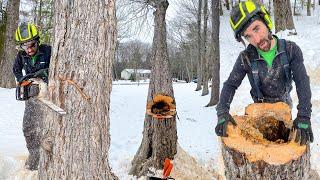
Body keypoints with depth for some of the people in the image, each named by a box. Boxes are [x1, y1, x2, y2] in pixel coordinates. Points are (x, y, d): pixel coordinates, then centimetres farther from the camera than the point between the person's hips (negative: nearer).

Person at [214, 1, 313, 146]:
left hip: (284, 104, 1)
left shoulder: (291, 49, -21)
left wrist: (304, 117, -37)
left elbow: (302, 82, -26)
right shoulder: (245, 58, -20)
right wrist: (222, 112, -32)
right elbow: (230, 85, -14)